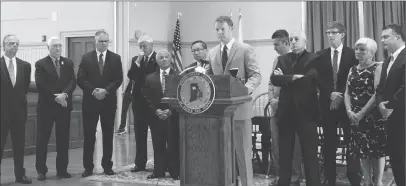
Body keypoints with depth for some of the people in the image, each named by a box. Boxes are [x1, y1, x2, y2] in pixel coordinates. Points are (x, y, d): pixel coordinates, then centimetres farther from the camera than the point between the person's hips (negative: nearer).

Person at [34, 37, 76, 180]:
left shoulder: (68, 63, 10)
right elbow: (40, 85, -10)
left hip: (64, 105, 3)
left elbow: (72, 82, 0)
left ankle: (62, 169, 14)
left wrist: (64, 94, -17)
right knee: (42, 139, 0)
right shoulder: (41, 64, 0)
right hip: (46, 106, -3)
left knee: (63, 139, 6)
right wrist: (55, 97, -16)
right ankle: (41, 170, 8)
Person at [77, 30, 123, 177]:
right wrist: (93, 91, -15)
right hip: (90, 101, -1)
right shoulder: (86, 58, 4)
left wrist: (106, 90, -15)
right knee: (89, 136, 2)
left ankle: (107, 166, 16)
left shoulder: (115, 58, 6)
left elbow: (118, 79, -2)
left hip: (109, 101, 1)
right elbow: (81, 79, -3)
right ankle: (88, 167, 9)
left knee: (108, 135, 7)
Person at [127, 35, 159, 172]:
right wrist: (138, 61, -11)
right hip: (139, 100, 5)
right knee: (139, 133, 8)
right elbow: (131, 76, -4)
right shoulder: (135, 59, 11)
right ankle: (140, 163, 16)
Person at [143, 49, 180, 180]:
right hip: (156, 117, 3)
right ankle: (158, 171, 12)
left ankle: (175, 172, 7)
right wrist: (156, 110, -8)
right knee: (158, 146, 6)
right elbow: (147, 97, 6)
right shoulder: (150, 78, 9)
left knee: (174, 145, 0)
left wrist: (170, 110, -13)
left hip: (173, 117, -2)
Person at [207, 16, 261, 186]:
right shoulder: (212, 53, 13)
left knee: (243, 151, 2)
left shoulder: (245, 50, -2)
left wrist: (246, 89, -26)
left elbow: (255, 75, -7)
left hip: (239, 107, -5)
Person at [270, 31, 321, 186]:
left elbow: (311, 79, -17)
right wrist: (295, 77, -13)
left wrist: (286, 78, -9)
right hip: (286, 111, 4)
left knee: (310, 153, 1)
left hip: (306, 110, -4)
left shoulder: (313, 59, -1)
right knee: (284, 152, 11)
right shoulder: (282, 59, 12)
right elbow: (274, 79, -3)